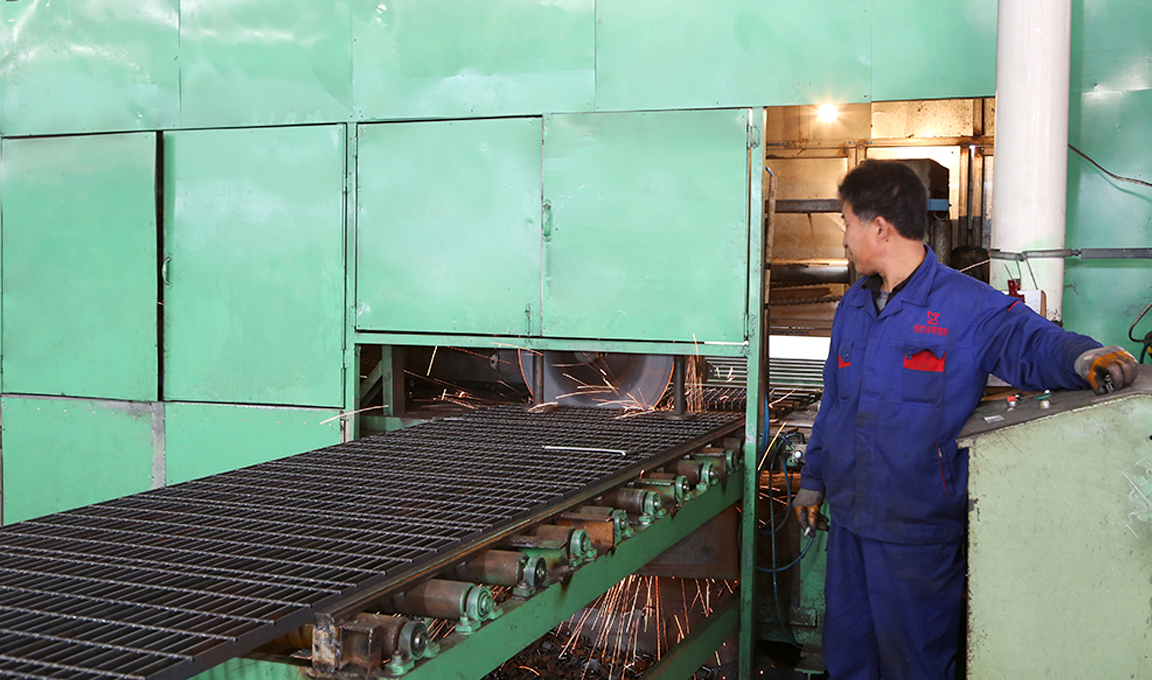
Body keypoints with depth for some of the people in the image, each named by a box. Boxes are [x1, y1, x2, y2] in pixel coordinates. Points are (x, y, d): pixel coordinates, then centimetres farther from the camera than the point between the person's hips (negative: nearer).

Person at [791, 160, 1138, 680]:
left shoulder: (966, 306, -12)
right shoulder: (853, 306, 10)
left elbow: (1031, 343, -22)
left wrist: (1086, 358, -45)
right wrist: (812, 480, 21)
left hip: (919, 531, -6)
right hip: (849, 519, 6)